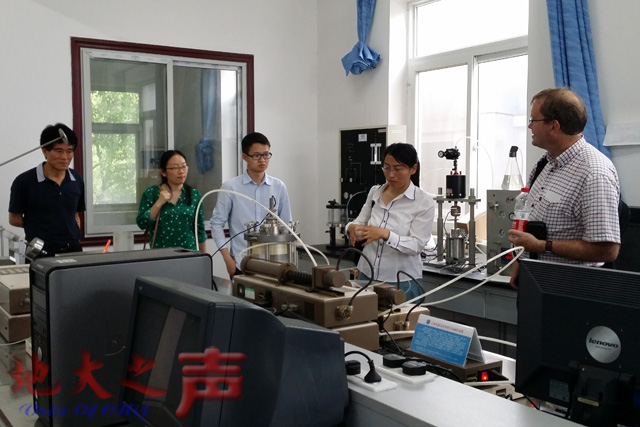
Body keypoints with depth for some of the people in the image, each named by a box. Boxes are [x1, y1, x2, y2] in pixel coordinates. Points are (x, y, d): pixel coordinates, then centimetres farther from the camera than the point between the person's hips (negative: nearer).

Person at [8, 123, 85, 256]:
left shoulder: (77, 180, 4)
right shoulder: (24, 181, -7)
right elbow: (14, 219, 1)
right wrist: (40, 226, 1)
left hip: (73, 249, 3)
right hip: (40, 252, -3)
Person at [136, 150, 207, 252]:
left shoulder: (195, 195, 2)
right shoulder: (151, 193, -2)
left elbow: (200, 230, 8)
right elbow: (141, 224, -7)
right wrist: (158, 203, -15)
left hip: (188, 253, 1)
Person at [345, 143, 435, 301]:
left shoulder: (425, 202, -11)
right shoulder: (374, 192, 3)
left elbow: (416, 245, -15)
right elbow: (360, 222, 5)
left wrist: (384, 234, -30)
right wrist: (352, 227, -19)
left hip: (402, 282, -4)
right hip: (367, 275, 4)